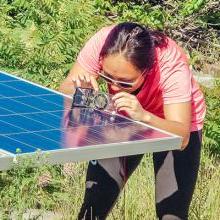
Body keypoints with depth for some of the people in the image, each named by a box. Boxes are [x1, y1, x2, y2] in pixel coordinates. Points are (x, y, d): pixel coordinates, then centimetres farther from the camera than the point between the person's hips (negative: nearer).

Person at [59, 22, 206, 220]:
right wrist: (79, 88, -45)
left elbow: (181, 137, -40)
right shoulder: (101, 43, -31)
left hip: (174, 122, -2)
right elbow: (65, 90, -23)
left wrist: (145, 117, -57)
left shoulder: (172, 65, -36)